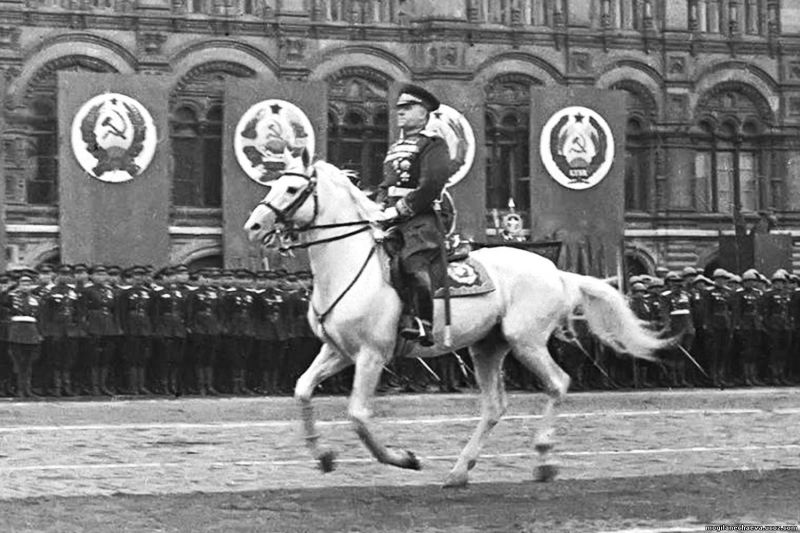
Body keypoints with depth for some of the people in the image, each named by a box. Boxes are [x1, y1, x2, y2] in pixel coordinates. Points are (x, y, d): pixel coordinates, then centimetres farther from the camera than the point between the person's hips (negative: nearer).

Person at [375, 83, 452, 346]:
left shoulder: (433, 145, 1)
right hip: (391, 222, 8)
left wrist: (400, 209, -16)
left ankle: (424, 325, -28)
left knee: (413, 262, -31)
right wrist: (378, 210, 8)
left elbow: (432, 185, -12)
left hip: (420, 219, -8)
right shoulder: (394, 148, 26)